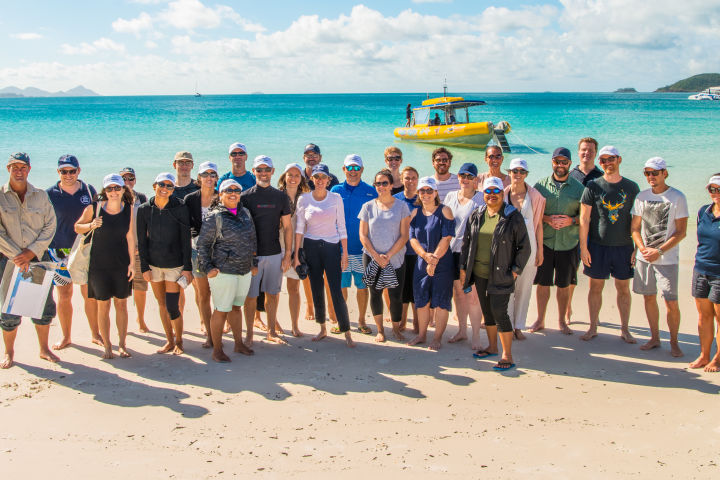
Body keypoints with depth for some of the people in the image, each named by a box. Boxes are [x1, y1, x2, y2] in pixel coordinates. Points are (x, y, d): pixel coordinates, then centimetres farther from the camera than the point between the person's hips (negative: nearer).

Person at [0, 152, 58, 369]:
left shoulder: (41, 196, 4)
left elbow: (49, 226, 1)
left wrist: (32, 251, -10)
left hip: (38, 258, 2)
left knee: (45, 306, 7)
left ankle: (44, 349, 23)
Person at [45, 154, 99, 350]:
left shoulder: (89, 190, 4)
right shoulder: (50, 194, 0)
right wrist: (47, 249, -3)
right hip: (60, 251, 0)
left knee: (90, 293, 3)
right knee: (64, 294, 5)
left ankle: (95, 333, 16)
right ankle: (65, 336, 18)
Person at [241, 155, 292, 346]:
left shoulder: (280, 197, 5)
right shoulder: (245, 197, -1)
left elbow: (287, 227, 8)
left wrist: (288, 254, 3)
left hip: (274, 254, 2)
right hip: (251, 255, -2)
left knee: (273, 294, 10)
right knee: (251, 296, 3)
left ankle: (271, 331, 23)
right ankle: (249, 333, 15)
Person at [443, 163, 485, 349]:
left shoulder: (481, 198, -3)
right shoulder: (451, 197, 10)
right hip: (453, 250, 5)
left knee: (473, 295, -5)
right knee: (458, 293, 13)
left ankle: (476, 336, 5)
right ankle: (462, 330, 27)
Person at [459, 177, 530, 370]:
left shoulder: (513, 217, -6)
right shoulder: (476, 216, 8)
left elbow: (524, 247, -3)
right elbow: (466, 243, 15)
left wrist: (515, 270, -9)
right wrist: (463, 267, 10)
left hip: (501, 275, -5)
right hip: (479, 274, 5)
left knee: (499, 312, -9)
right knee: (487, 311, 14)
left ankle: (507, 356, 0)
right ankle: (492, 347, 30)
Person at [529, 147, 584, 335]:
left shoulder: (578, 187, 3)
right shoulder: (541, 185, 4)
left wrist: (571, 220, -14)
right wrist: (548, 219, -14)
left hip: (568, 243, 0)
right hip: (544, 242, 0)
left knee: (564, 284, 9)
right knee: (543, 282, 5)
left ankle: (562, 321, 24)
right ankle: (540, 320, 19)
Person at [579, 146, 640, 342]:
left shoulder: (632, 187, 3)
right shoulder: (593, 186, -1)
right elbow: (584, 219, -2)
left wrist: (637, 248, 1)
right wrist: (583, 247, -6)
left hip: (624, 246, 1)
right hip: (598, 246, -1)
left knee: (623, 288, 7)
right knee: (595, 287, 5)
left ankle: (625, 329, 18)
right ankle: (593, 327, 16)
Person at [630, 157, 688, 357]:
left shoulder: (677, 197, -6)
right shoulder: (642, 196, 6)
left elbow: (681, 232, -7)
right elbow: (634, 227, 9)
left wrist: (659, 251, -13)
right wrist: (643, 248, -8)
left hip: (667, 258, -4)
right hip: (644, 257, 4)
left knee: (671, 302, -5)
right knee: (649, 297, 9)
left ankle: (674, 342, 11)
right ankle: (655, 338, 23)